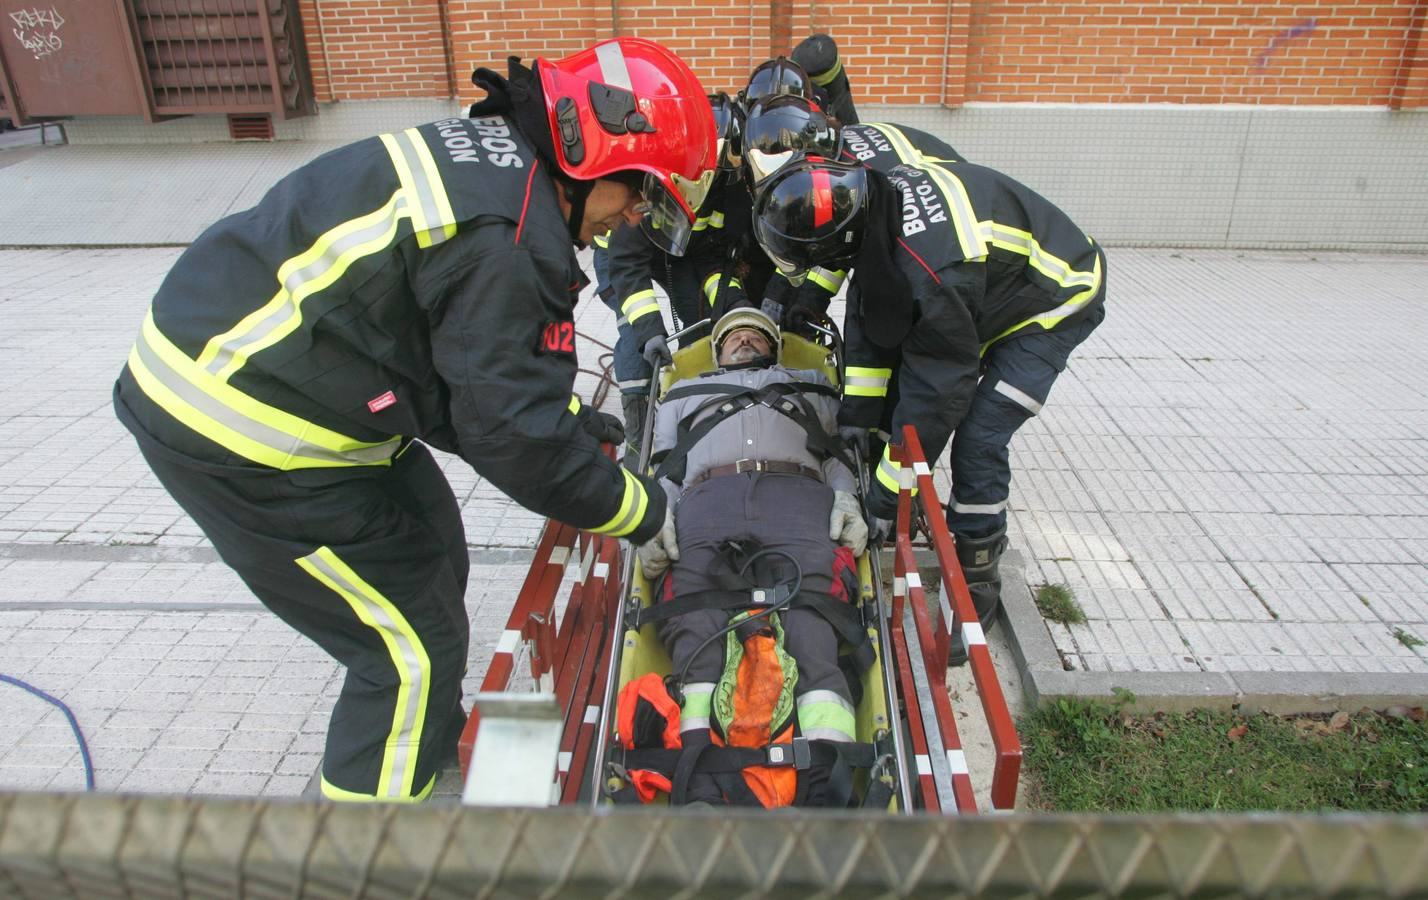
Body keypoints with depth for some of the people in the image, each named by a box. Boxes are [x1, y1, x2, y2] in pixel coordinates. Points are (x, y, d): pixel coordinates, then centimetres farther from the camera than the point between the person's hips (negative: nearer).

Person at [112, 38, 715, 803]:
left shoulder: (485, 153, 6)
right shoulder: (507, 236, -26)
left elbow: (469, 360, 16)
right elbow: (514, 440, -21)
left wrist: (567, 418, 13)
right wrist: (642, 511, -7)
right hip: (240, 439, -10)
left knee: (431, 558, 22)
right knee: (415, 643, 1)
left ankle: (434, 742, 45)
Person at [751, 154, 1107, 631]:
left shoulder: (935, 270, -43)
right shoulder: (874, 199, -18)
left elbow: (937, 390, -32)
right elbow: (869, 315, -5)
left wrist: (888, 494, -22)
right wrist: (857, 414, -2)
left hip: (1057, 299, -8)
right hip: (991, 290, 8)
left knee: (978, 438, -17)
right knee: (897, 390, 5)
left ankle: (978, 580, 1)